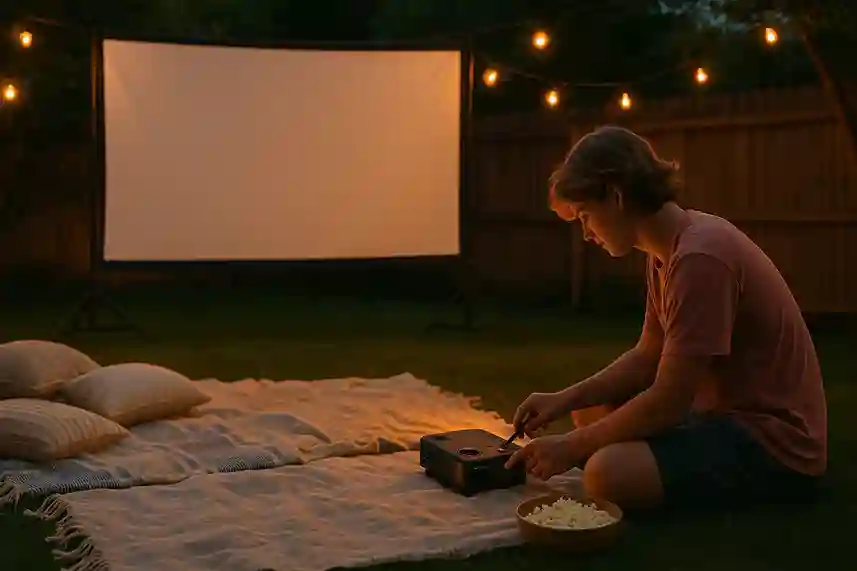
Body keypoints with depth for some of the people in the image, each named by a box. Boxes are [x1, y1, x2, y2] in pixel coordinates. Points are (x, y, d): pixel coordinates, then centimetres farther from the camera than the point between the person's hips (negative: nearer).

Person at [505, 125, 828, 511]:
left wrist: (572, 447, -13)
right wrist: (563, 400, 2)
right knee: (590, 409, 20)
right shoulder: (666, 249, 6)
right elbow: (647, 358, 13)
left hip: (774, 444, -10)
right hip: (722, 411, 10)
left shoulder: (700, 258, -25)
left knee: (609, 472, -30)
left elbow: (667, 402, -24)